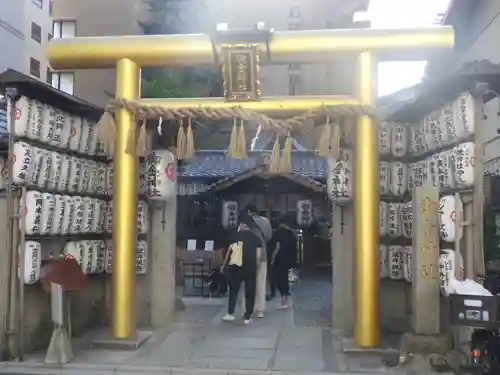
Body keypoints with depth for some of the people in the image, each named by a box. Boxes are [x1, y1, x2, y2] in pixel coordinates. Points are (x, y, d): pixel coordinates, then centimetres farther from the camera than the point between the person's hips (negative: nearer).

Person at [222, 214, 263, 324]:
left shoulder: (236, 235, 1)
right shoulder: (256, 238, 3)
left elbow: (229, 252, 0)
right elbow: (258, 256, -3)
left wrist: (224, 265, 9)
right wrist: (255, 267, 10)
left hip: (237, 267, 0)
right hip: (250, 268, 0)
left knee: (233, 290, 15)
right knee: (250, 292, 8)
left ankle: (230, 313, 10)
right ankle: (248, 317, 9)